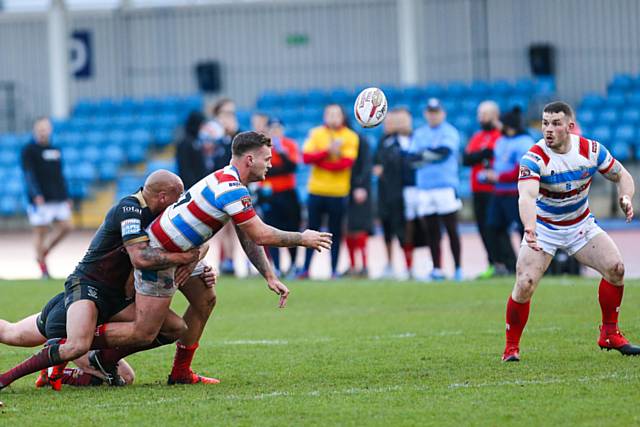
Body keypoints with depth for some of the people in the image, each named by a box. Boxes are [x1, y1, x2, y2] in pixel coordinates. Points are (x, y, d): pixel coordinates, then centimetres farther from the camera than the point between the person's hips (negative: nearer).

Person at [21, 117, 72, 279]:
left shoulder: (55, 150, 18)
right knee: (40, 232, -4)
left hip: (58, 198, 6)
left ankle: (43, 252, 17)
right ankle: (43, 268, 3)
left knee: (65, 226, -2)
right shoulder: (29, 150, -2)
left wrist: (67, 197, 20)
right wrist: (36, 195, -23)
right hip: (40, 199, -6)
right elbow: (29, 174, -11)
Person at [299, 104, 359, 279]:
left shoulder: (350, 137, 0)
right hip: (316, 190, 2)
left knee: (335, 232, 1)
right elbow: (306, 157, -6)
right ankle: (305, 269, 10)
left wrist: (318, 161, -11)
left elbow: (346, 163, -12)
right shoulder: (316, 134, 6)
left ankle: (334, 270, 7)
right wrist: (327, 151, -19)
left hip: (338, 192, -2)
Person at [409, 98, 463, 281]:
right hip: (424, 189, 4)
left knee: (451, 230, -4)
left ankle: (458, 268, 0)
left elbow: (445, 151, -16)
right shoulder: (419, 134, 15)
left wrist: (423, 154, -11)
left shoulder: (450, 132, 1)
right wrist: (433, 154, -10)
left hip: (446, 187, -4)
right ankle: (437, 269, 8)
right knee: (431, 232, 5)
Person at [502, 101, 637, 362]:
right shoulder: (534, 158, -25)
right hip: (543, 227, -3)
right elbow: (527, 196, -42)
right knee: (525, 285, -18)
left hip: (580, 224, 3)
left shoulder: (591, 150, -13)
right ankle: (511, 347, 0)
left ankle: (609, 334, 6)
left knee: (615, 268, -13)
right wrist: (529, 229, -60)